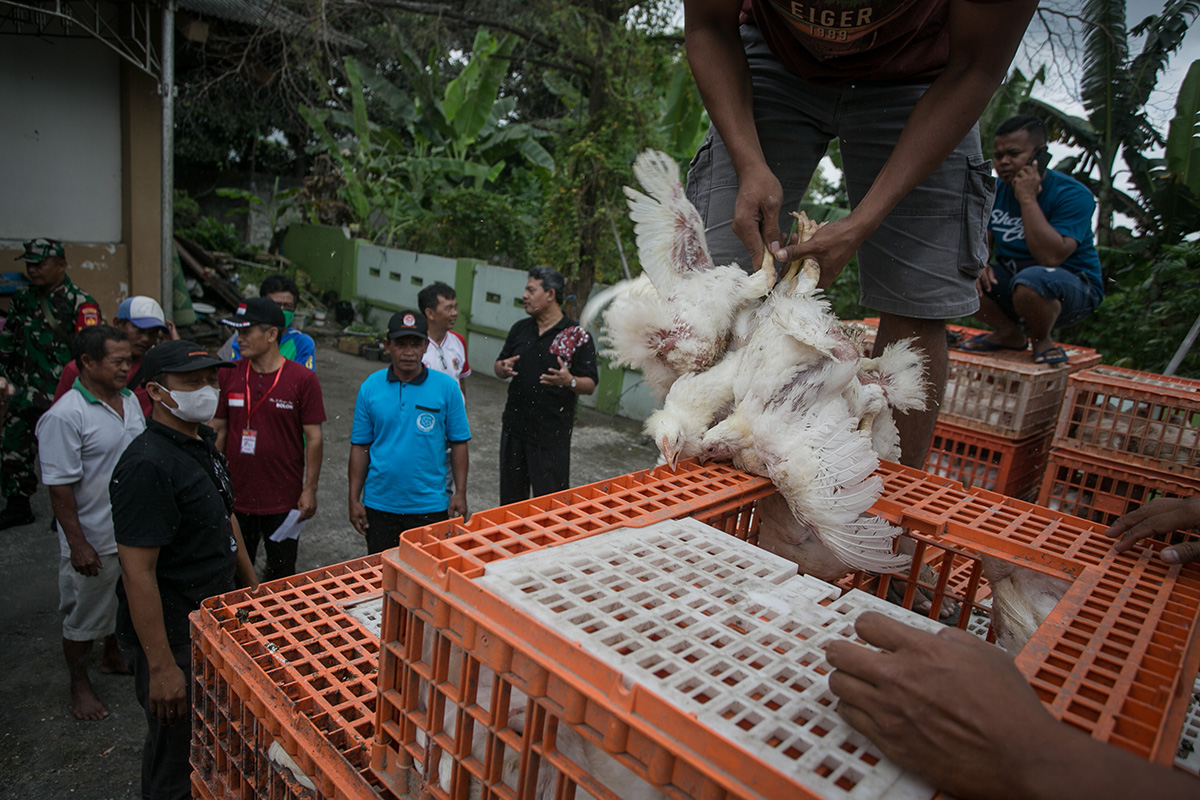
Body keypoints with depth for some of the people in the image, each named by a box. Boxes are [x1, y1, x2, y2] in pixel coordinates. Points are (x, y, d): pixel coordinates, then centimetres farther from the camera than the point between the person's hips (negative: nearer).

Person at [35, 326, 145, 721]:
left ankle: (113, 655, 46)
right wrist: (77, 544, -20)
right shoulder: (65, 416, -22)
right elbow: (60, 487, -20)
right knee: (84, 615, 11)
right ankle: (79, 684, 31)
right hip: (94, 540, -7)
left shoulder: (129, 400, 2)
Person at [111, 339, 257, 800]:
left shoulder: (203, 442, 4)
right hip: (173, 634, -9)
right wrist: (161, 667, -25)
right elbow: (138, 573, -27)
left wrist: (251, 584, 19)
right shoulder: (147, 465, -26)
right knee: (177, 751, 11)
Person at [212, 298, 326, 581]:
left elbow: (313, 438, -7)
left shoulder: (302, 379, -10)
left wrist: (310, 489, -9)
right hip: (235, 497, 3)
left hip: (284, 501, -3)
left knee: (281, 573, 13)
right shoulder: (228, 375, 0)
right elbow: (217, 430, 6)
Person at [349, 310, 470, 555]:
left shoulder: (447, 387, -6)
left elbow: (459, 443, -3)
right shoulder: (370, 387, -2)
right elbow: (360, 446, 2)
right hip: (379, 504, 2)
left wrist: (460, 493, -6)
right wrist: (354, 499, 1)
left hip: (429, 505, -1)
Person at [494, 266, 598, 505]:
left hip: (552, 433, -5)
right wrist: (503, 369, -7)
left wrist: (569, 381, -29)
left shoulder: (577, 336, -7)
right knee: (511, 497, 17)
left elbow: (590, 385, -8)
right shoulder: (520, 329, 9)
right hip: (515, 427, 5)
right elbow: (499, 366, 16)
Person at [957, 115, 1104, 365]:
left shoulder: (1073, 194, -18)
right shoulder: (996, 190, 1)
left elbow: (1051, 257, -32)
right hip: (1010, 281, 6)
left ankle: (1041, 340, -6)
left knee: (1032, 279, -40)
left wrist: (1027, 198, -29)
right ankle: (1008, 334, 5)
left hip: (1072, 288, -6)